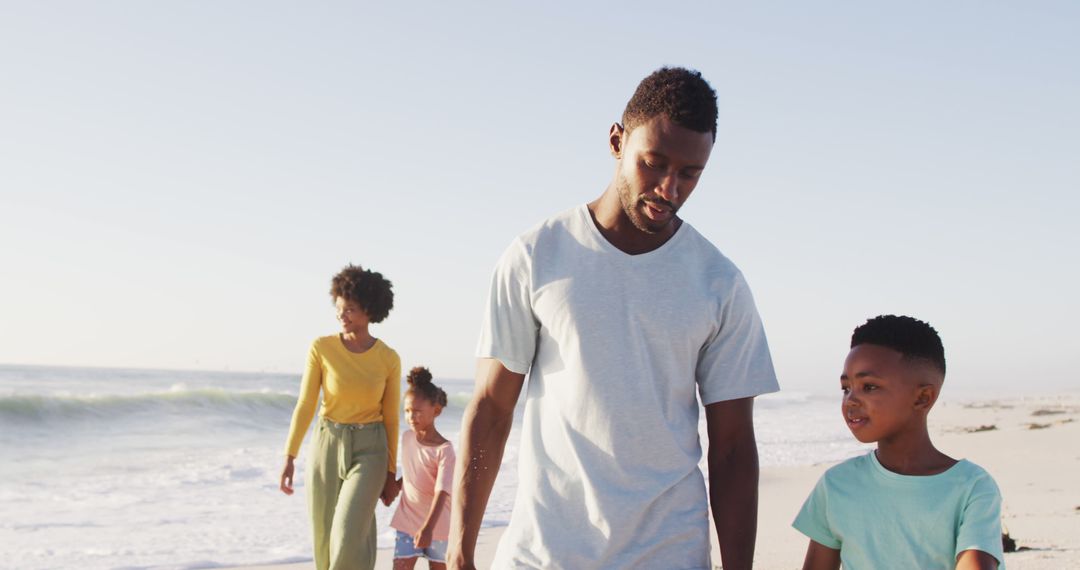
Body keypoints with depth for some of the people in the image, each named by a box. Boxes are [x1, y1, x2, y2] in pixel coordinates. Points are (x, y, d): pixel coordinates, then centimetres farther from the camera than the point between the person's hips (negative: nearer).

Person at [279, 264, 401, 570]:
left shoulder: (389, 359, -5)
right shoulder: (321, 348, -6)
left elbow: (390, 417, 3)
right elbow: (305, 405, -3)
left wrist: (390, 471, 6)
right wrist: (289, 457, -5)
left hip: (368, 451, -1)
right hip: (327, 445, 1)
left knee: (349, 539, -16)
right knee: (326, 541, 6)